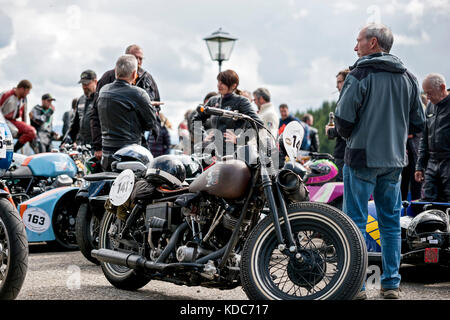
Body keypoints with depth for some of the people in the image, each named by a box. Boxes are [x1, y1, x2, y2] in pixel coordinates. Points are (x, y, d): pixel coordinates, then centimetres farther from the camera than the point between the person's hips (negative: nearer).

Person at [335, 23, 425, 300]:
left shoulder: (361, 74, -10)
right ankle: (392, 283, 16)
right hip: (395, 159, 6)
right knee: (391, 222, 11)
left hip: (362, 157, -5)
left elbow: (344, 119, -13)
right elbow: (418, 123, 10)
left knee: (355, 221, 0)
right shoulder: (408, 77, 8)